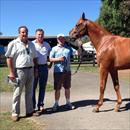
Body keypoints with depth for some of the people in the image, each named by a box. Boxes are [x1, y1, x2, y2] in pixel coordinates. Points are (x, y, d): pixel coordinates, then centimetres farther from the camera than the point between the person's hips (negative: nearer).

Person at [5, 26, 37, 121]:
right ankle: (15, 113, 11)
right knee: (17, 93, 0)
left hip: (30, 70, 6)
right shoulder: (14, 43, -4)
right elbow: (9, 58, -8)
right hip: (19, 70, -6)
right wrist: (11, 72, -14)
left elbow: (34, 58, 19)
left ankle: (29, 111, 24)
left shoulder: (31, 44, 14)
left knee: (29, 92, 12)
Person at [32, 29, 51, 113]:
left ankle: (41, 105, 20)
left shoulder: (47, 45, 10)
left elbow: (50, 55, 22)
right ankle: (32, 106, 14)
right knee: (33, 87, 3)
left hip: (44, 67, 4)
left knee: (42, 87, 9)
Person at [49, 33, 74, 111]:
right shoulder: (54, 48, 2)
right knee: (57, 89, 3)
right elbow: (50, 59, -2)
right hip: (58, 71, -3)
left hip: (67, 71, 3)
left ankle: (68, 103, 25)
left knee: (67, 88, 12)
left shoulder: (68, 48, 10)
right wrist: (58, 59, -15)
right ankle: (56, 104, 15)